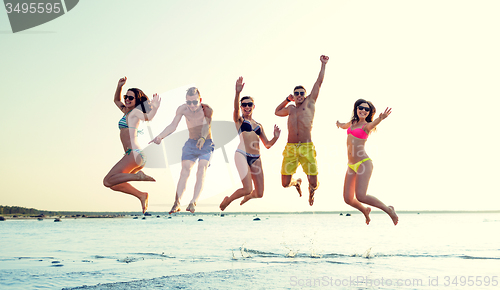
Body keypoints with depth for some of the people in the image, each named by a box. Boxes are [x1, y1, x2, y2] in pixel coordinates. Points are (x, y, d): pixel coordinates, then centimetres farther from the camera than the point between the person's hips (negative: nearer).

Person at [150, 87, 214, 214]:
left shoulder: (207, 110, -20)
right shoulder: (182, 109, -11)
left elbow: (206, 127, -33)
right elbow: (173, 126, -6)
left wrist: (203, 138, -55)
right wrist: (160, 137, -20)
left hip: (206, 144, -3)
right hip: (191, 143, 3)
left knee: (201, 171, -20)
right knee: (185, 171, -11)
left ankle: (193, 202, -25)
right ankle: (177, 203, -15)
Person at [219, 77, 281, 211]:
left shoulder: (258, 126, 22)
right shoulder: (239, 120, 8)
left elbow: (267, 145, 23)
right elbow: (236, 109, -15)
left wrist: (275, 137, 2)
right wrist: (237, 92, -34)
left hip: (256, 158, 5)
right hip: (242, 155, -5)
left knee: (259, 194, 3)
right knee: (247, 189, -18)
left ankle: (247, 196, 40)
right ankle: (228, 200, 13)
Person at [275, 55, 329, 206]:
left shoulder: (309, 103, 13)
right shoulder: (290, 109, 23)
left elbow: (318, 83, 12)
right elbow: (277, 112, 42)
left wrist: (323, 64, 11)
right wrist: (287, 100, 29)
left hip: (307, 148, -3)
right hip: (290, 148, 3)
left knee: (314, 183, -10)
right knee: (285, 183, -2)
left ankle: (311, 189, 28)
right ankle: (297, 182, 33)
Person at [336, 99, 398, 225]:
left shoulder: (367, 125, -4)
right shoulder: (352, 122, 15)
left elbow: (373, 124, -29)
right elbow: (344, 126, 40)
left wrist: (381, 118, -51)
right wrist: (339, 124, 62)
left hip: (363, 163, -7)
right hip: (351, 166, 7)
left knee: (361, 197, -20)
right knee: (348, 199, 2)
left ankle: (389, 210, 0)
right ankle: (365, 210, 34)